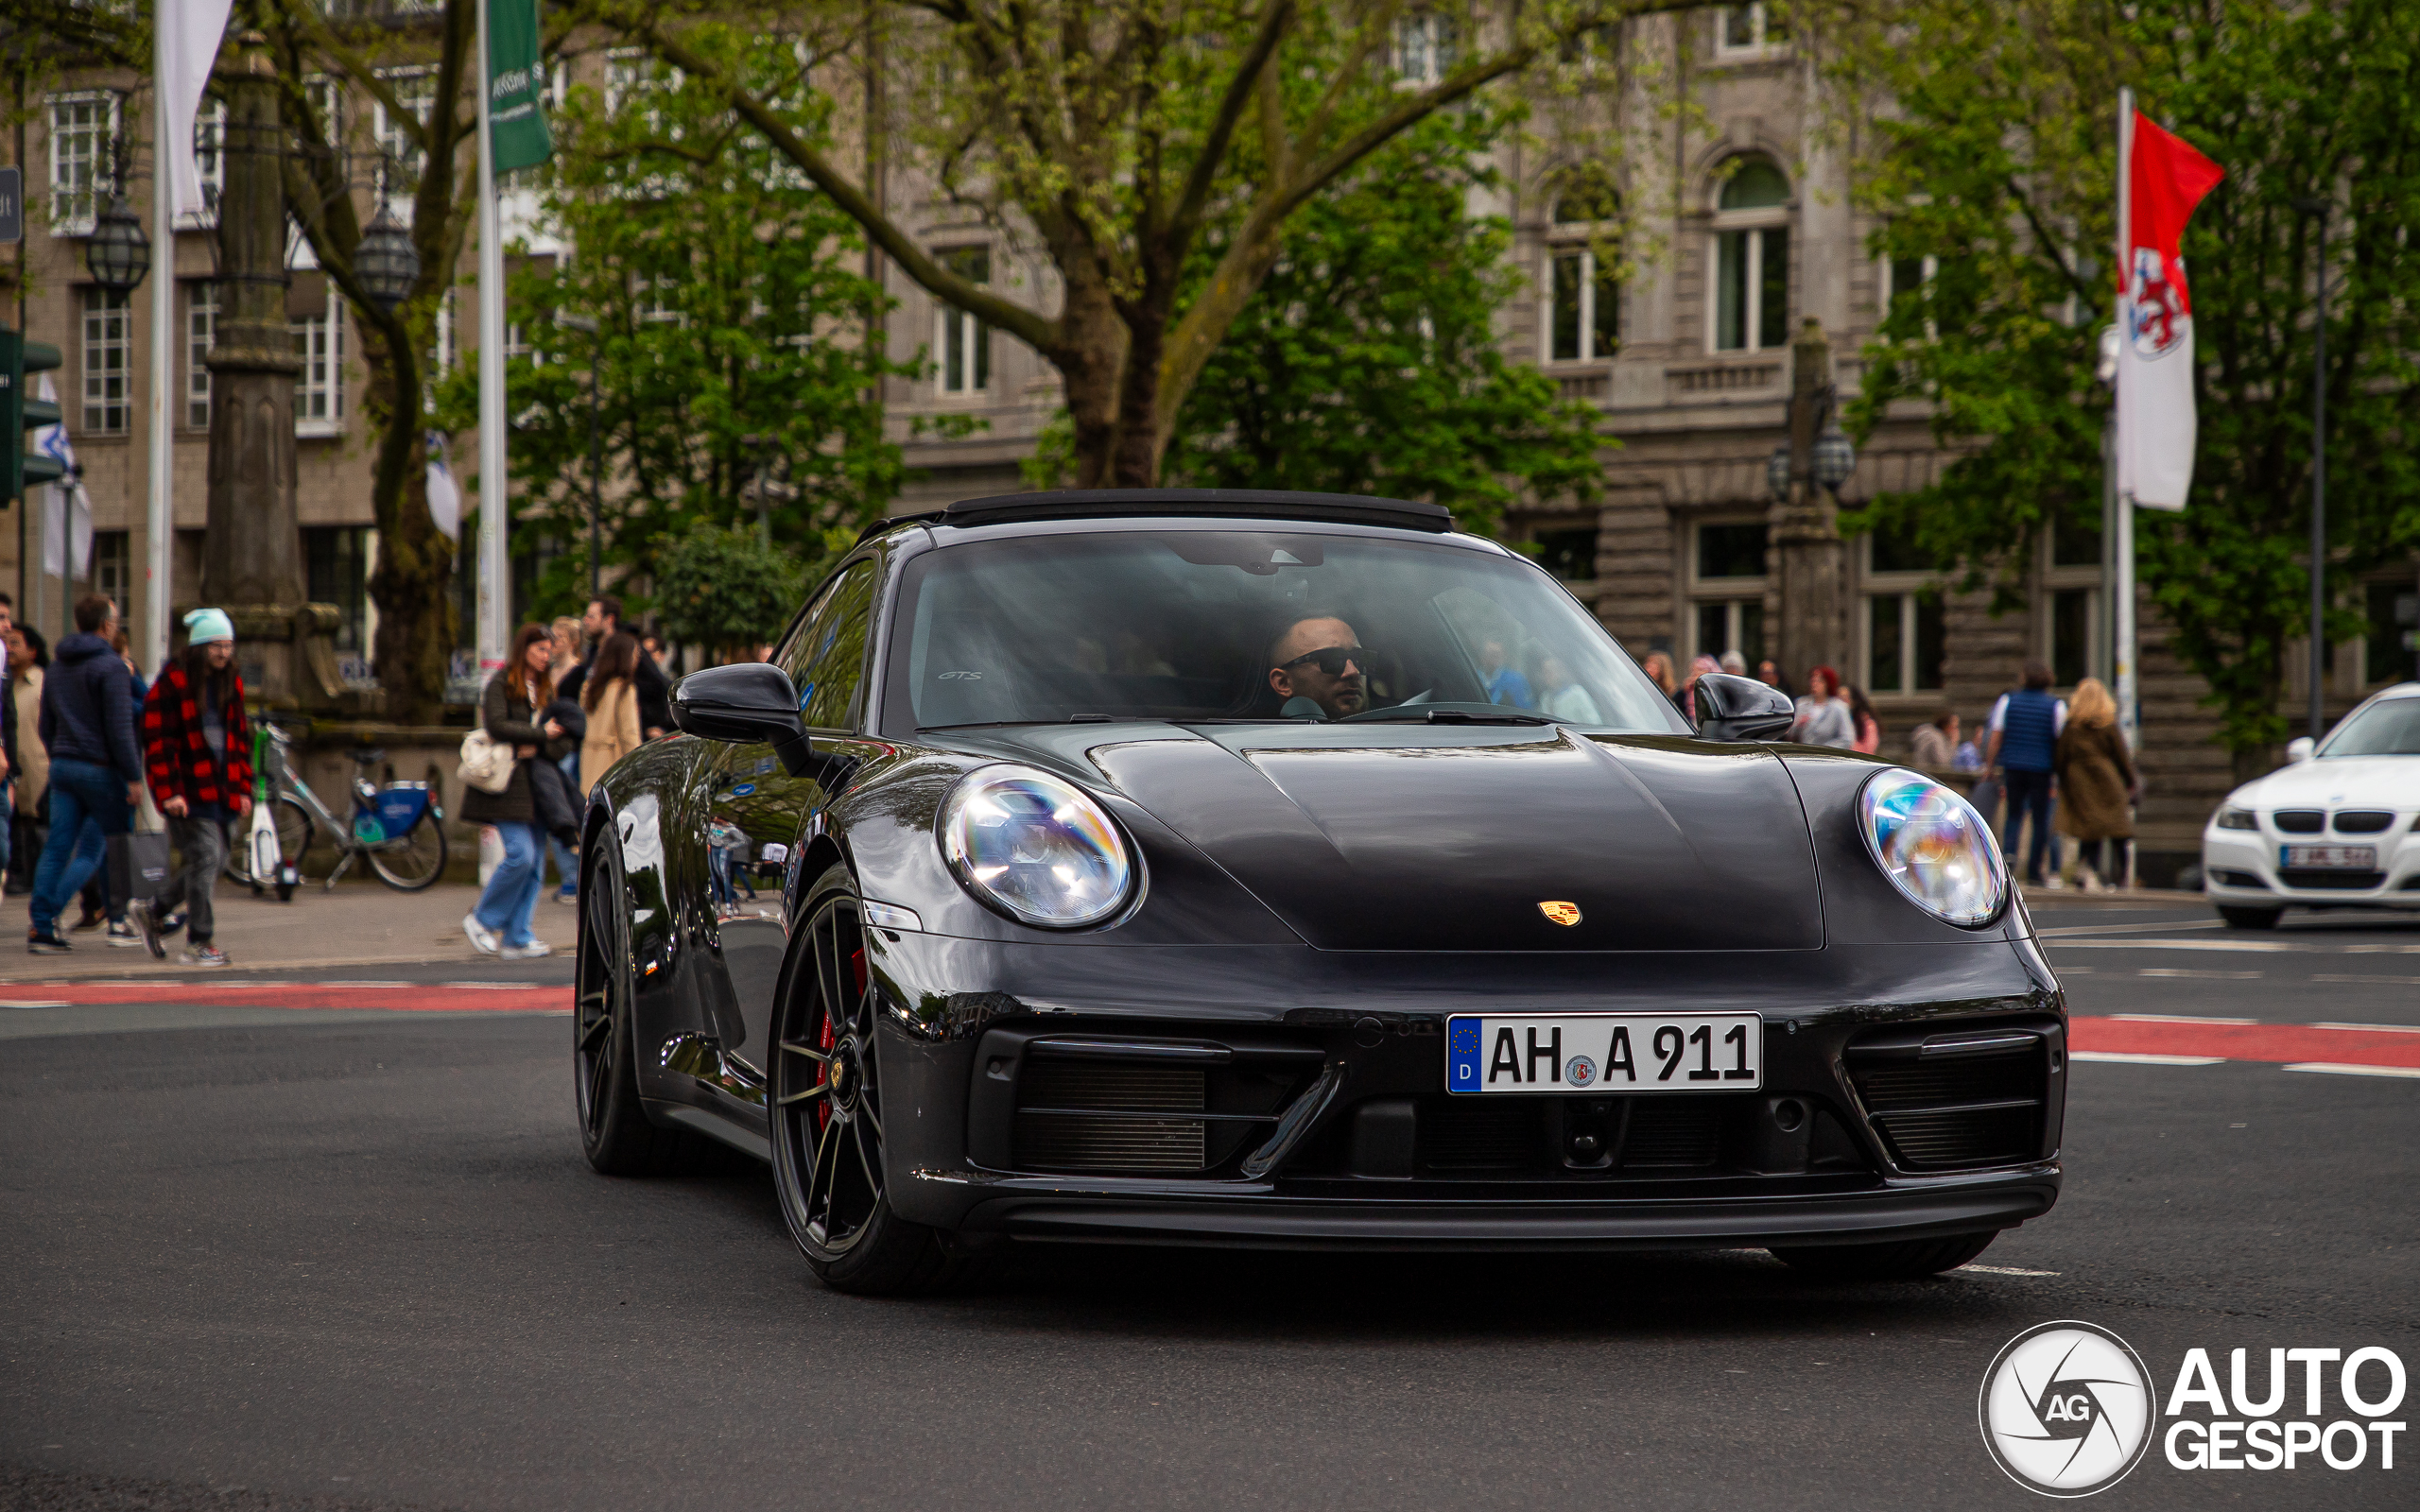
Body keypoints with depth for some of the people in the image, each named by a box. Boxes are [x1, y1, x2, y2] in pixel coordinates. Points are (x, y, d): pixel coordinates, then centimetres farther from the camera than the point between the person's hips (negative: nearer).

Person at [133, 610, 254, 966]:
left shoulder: (231, 685, 14)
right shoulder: (172, 683, -8)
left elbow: (240, 738, 20)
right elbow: (157, 740, -11)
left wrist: (244, 789, 13)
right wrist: (168, 792, -17)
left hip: (221, 790, 7)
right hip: (188, 790, -7)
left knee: (215, 860, 9)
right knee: (205, 857, -11)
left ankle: (153, 910, 28)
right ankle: (198, 944, -3)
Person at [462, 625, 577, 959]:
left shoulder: (544, 690, 18)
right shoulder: (501, 684, -3)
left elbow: (560, 743, 12)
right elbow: (497, 725, -18)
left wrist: (537, 749, -9)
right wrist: (541, 733, -9)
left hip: (535, 780, 7)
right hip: (506, 783, -7)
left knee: (533, 860, 1)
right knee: (521, 854, -15)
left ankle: (517, 939, 4)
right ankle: (481, 920, 2)